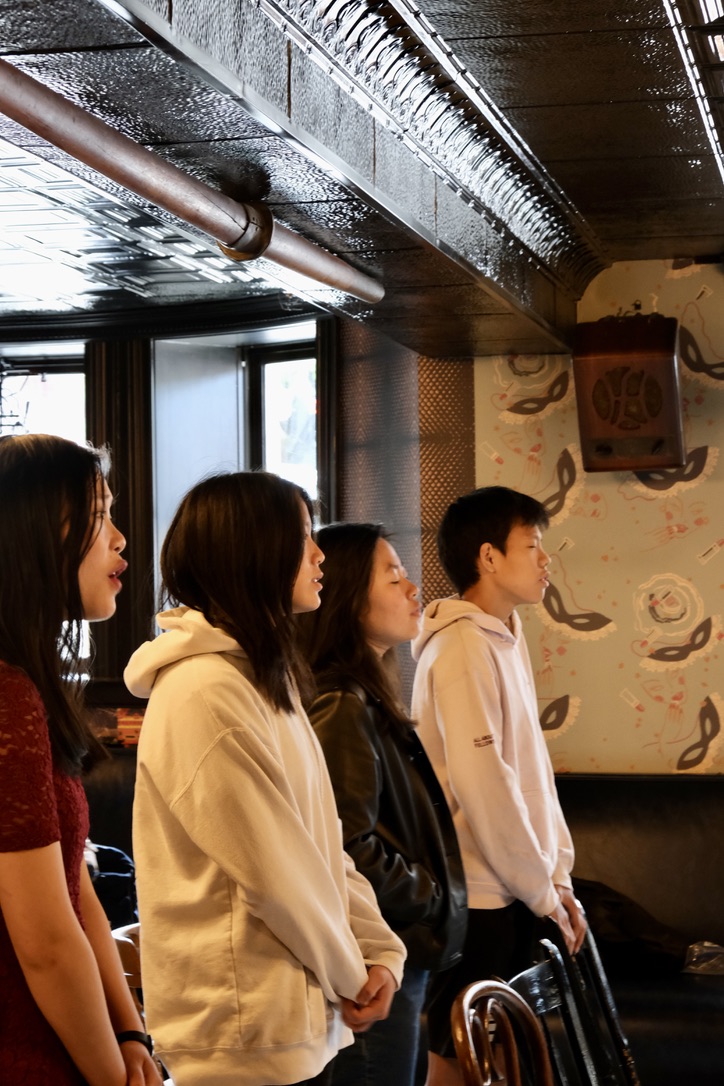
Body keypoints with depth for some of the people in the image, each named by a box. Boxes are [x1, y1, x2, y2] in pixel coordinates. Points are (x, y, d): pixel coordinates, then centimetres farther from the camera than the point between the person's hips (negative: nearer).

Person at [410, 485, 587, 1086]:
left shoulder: (509, 636, 12)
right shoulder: (461, 648, -16)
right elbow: (482, 784, -20)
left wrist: (557, 874, 8)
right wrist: (542, 890, -13)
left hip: (510, 891, 9)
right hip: (475, 896, -8)